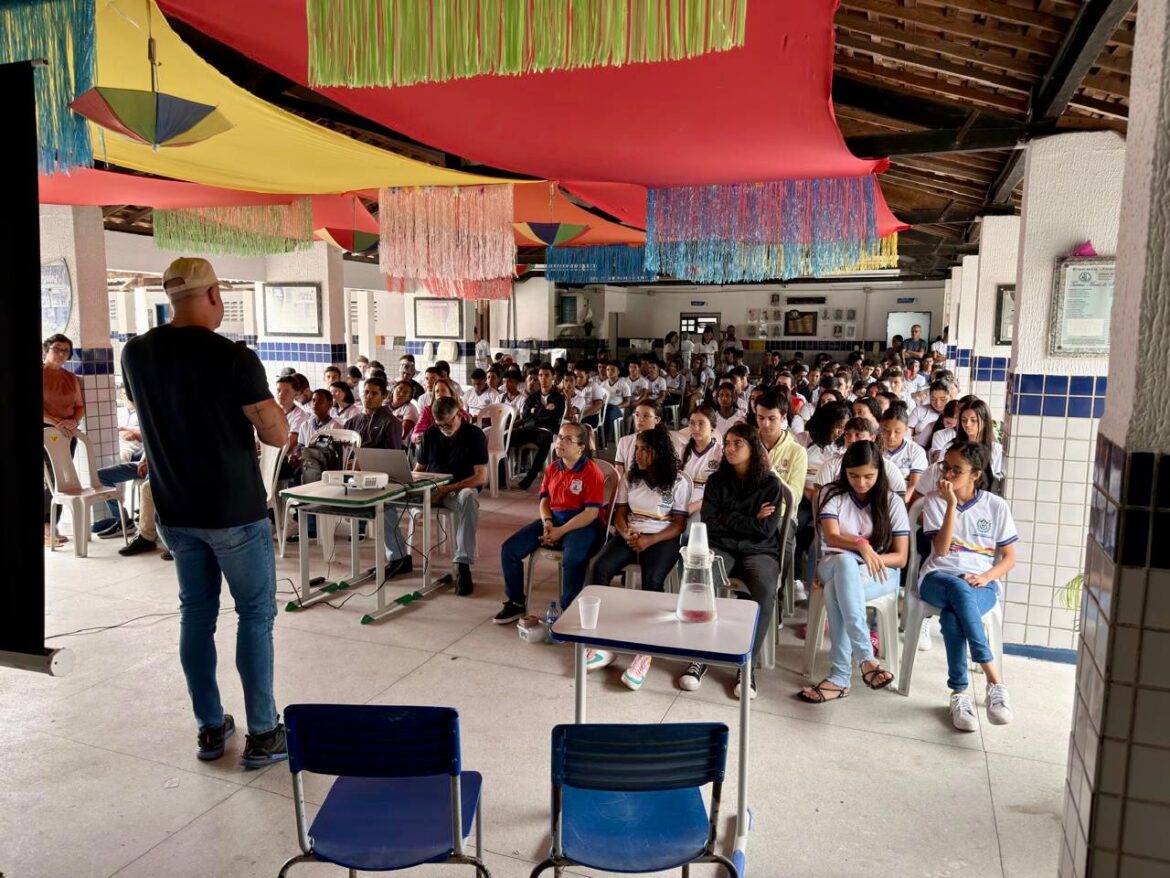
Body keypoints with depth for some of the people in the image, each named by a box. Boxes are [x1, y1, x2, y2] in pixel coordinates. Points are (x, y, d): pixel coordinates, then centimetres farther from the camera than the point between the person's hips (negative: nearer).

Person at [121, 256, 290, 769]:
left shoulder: (135, 353, 0)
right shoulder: (235, 359, -18)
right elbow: (278, 434, -15)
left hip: (174, 512, 6)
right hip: (235, 513, -5)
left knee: (196, 614, 15)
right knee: (255, 615, 6)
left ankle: (210, 728, 25)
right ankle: (262, 735, 12)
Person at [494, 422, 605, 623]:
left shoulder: (592, 472, -12)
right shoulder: (552, 469, 10)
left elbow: (591, 513, -17)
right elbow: (545, 500, 15)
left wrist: (560, 532, -20)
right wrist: (547, 523, -8)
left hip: (581, 524, -7)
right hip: (553, 520, 7)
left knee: (572, 559, -38)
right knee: (509, 548, -7)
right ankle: (516, 602, 9)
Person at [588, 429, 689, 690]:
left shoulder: (678, 482, -3)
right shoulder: (629, 478, 10)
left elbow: (679, 524, -6)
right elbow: (620, 513, 10)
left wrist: (650, 540, -19)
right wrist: (627, 534, -13)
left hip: (662, 539, -4)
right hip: (629, 536, 4)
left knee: (651, 581, -33)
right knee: (600, 568, -24)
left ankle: (645, 652, -27)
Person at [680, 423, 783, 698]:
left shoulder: (770, 483, 4)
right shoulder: (716, 481, 11)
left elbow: (765, 530, -5)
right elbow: (707, 522, 1)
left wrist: (728, 518, -3)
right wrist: (749, 521, -2)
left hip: (759, 551, -1)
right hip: (721, 547, 1)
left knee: (765, 590, -35)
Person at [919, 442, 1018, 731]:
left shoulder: (996, 506, 6)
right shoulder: (934, 500, 4)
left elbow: (1009, 557, 8)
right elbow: (941, 550, -7)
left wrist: (986, 577, -12)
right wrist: (952, 504, -15)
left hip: (981, 583, 0)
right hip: (939, 579, 0)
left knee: (952, 615, -36)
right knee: (959, 590, -39)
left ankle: (960, 693, -28)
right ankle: (994, 678, -37)